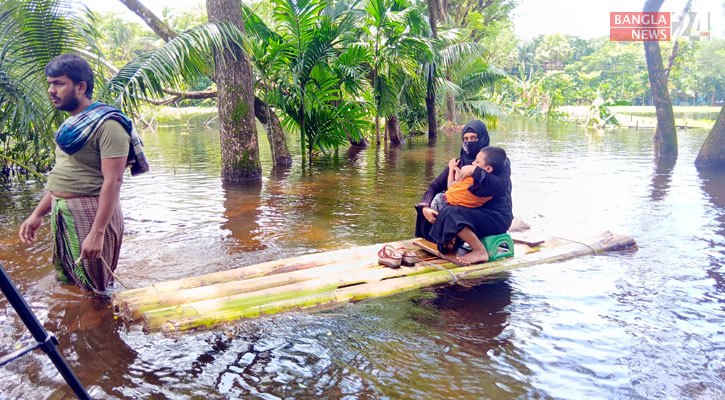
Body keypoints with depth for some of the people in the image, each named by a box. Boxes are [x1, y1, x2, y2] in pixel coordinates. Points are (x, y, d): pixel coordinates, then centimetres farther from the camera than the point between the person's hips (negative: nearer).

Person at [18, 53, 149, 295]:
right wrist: (37, 215, 17)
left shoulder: (107, 124, -15)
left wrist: (97, 232, -26)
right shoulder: (71, 125, 15)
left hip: (91, 215, -9)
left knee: (91, 293, 1)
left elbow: (113, 180, -22)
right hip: (62, 215, 9)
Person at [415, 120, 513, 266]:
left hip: (496, 216, -6)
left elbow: (501, 186, -26)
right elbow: (434, 186, 4)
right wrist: (424, 207, -13)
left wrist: (475, 171, -29)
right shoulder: (459, 163, 8)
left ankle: (480, 251, -18)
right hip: (472, 212, 6)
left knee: (451, 215, -30)